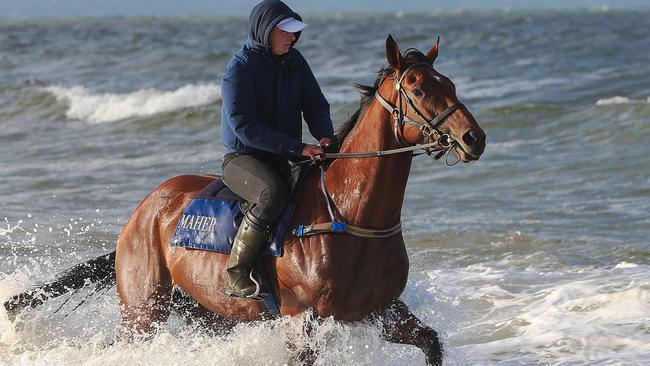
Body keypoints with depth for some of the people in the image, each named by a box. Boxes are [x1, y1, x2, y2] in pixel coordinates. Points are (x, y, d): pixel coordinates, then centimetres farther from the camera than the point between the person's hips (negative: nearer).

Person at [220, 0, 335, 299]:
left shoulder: (294, 61, 8)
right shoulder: (240, 68, -14)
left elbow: (315, 104, 9)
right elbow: (244, 126, -22)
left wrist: (325, 137, -15)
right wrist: (298, 148, -28)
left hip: (283, 161, 8)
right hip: (242, 159, -8)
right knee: (273, 193, -36)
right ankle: (235, 276, -32)